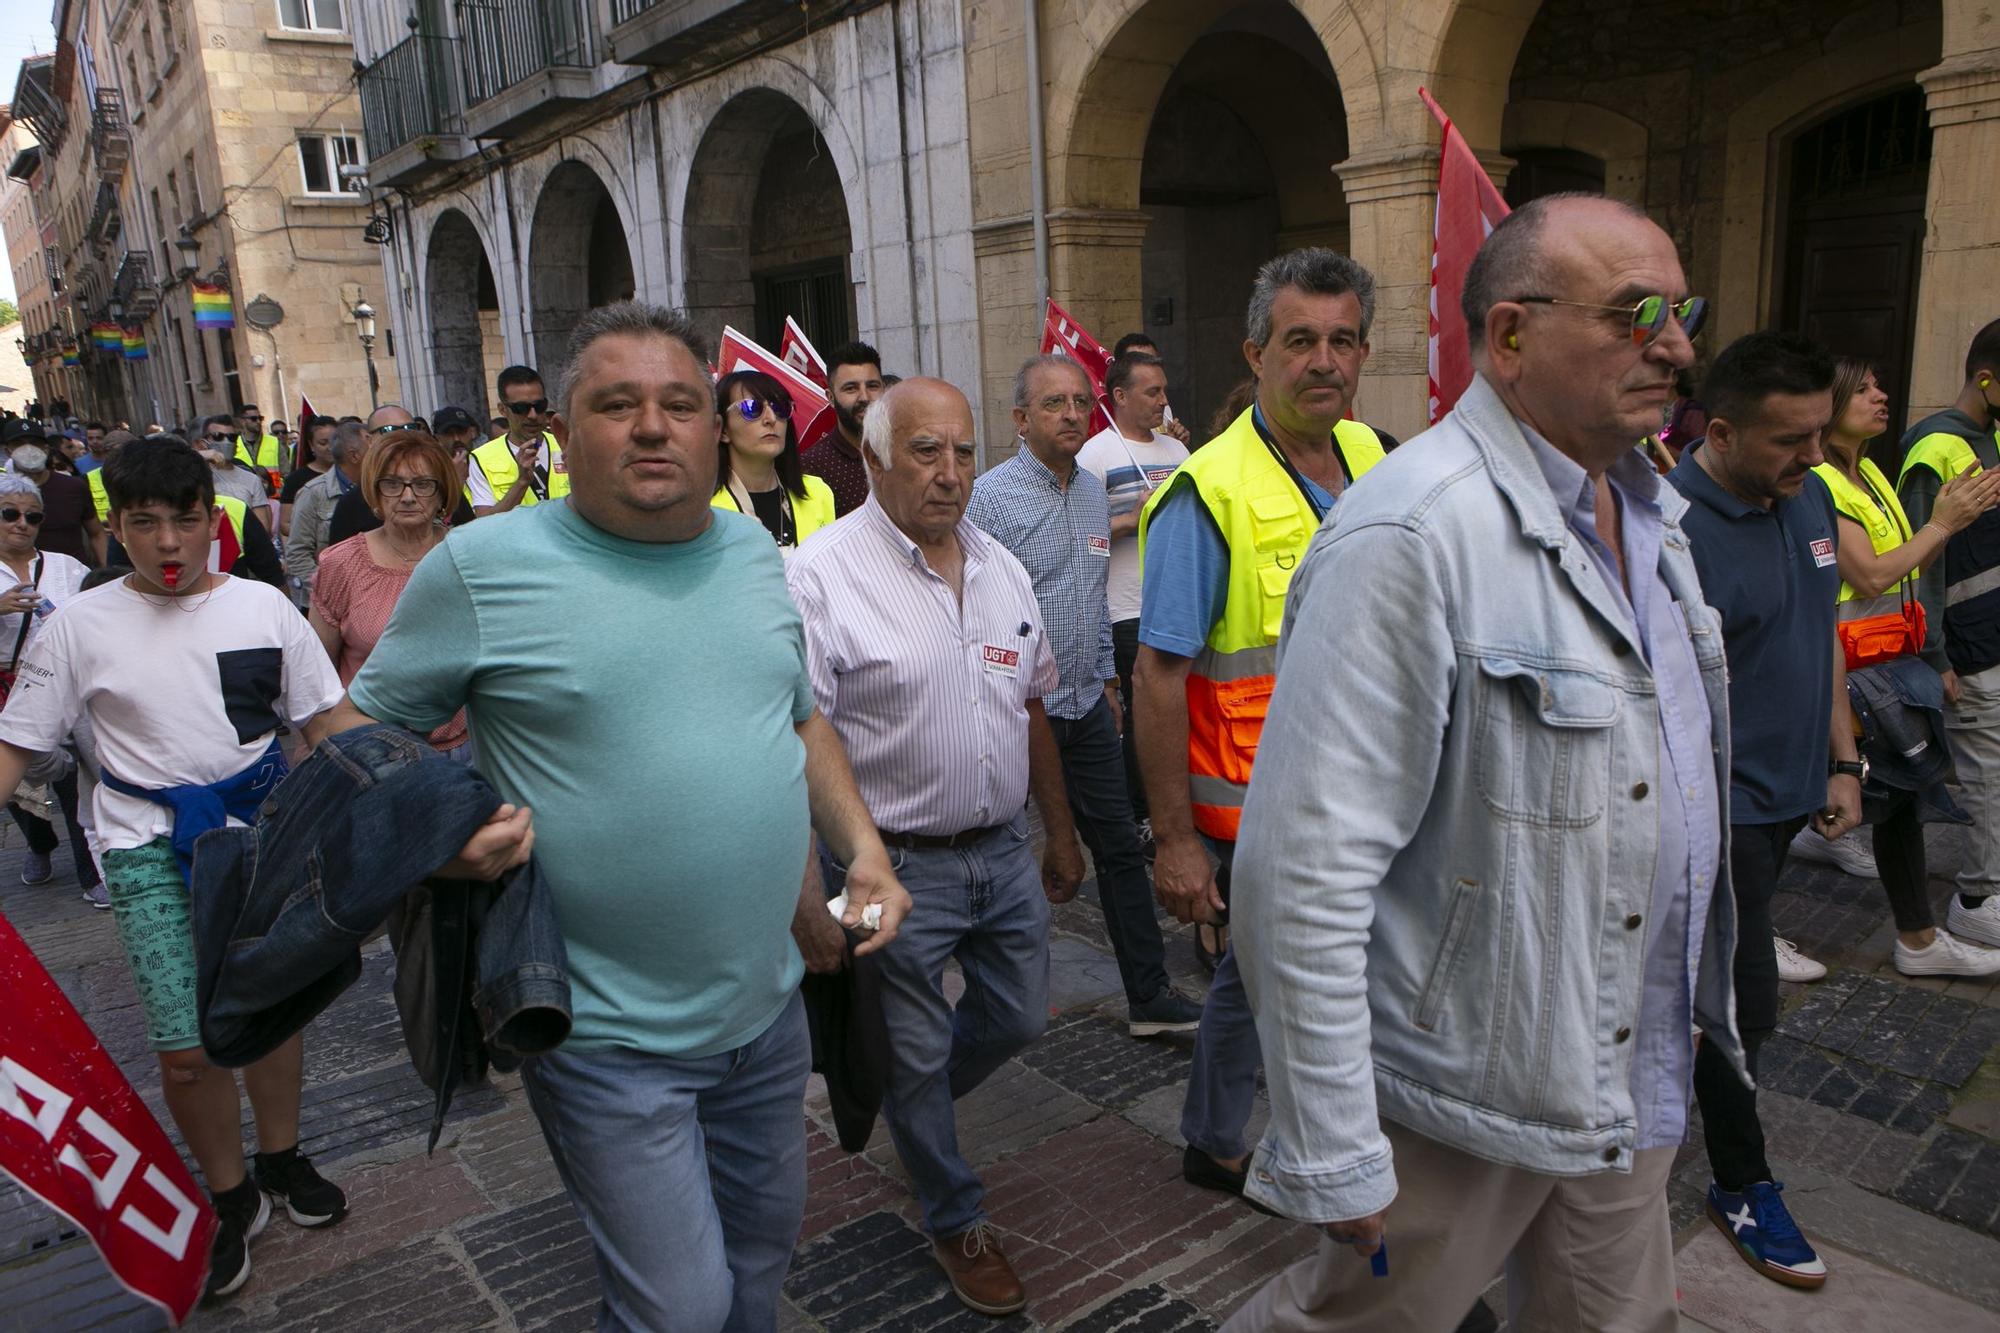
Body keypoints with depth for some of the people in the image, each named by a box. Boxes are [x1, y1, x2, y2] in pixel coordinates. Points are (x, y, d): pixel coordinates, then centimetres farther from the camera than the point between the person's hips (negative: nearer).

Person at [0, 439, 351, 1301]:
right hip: (150, 846, -1)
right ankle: (232, 1199, 22)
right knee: (186, 1050, -4)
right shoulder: (80, 626, -4)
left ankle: (280, 1159, 39)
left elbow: (328, 720, 2)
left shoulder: (262, 608, -1)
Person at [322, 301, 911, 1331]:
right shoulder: (483, 565, -12)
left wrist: (863, 848, 4)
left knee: (764, 1244, 23)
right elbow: (363, 725, -3)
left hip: (769, 1006, 6)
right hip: (610, 1039, -5)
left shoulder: (753, 551, 4)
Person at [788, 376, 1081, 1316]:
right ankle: (957, 1221, 37)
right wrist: (824, 885, -20)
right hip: (895, 868, -6)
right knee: (915, 1054, 12)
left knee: (1020, 1017, 19)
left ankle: (910, 1105, 49)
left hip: (1003, 851, 6)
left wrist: (1059, 834, 17)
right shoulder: (819, 576, -15)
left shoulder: (1001, 569, 6)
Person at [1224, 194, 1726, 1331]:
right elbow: (1308, 870, -28)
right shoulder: (1411, 537, -25)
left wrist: (1700, 999, 20)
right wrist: (1335, 1156, -23)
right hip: (1469, 1102, -8)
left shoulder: (1649, 509, 6)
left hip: (1638, 1067, 9)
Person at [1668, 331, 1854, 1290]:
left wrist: (1842, 761, 13)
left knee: (1722, 984, 21)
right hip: (1720, 808, -8)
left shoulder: (1810, 498, 4)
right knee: (1740, 1003, 3)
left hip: (1789, 793, 8)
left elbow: (1823, 637, 15)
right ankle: (1743, 1185, 20)